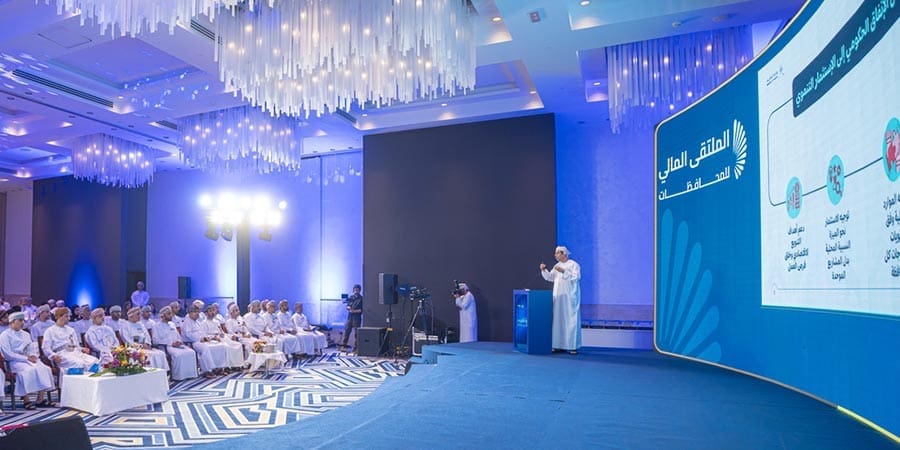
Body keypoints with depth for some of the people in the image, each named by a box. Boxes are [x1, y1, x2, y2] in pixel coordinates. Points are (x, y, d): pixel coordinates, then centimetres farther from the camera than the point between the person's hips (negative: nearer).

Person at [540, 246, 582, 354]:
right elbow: (550, 277, 12)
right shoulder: (557, 265, 14)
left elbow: (576, 277, -19)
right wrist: (544, 270, -4)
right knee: (558, 320, 6)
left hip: (570, 297, -6)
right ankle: (560, 345, 12)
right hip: (558, 296, 7)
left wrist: (563, 271, -24)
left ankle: (573, 346, -3)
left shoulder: (573, 264, -6)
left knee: (571, 320, -6)